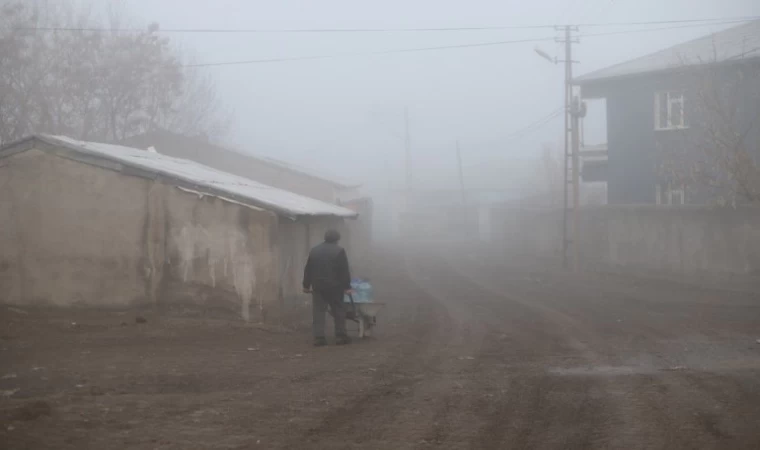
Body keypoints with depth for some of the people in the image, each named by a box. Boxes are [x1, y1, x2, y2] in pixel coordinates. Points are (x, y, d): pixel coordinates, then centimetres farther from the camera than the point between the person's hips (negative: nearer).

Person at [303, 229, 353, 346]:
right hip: (334, 286, -3)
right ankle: (340, 336, 4)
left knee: (318, 312, 3)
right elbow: (344, 271, -7)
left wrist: (306, 285, 16)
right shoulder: (339, 251, -4)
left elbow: (308, 270, 11)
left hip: (318, 286, 3)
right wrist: (347, 286, -5)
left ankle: (319, 337, -4)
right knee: (338, 311, 6)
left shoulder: (314, 251, 10)